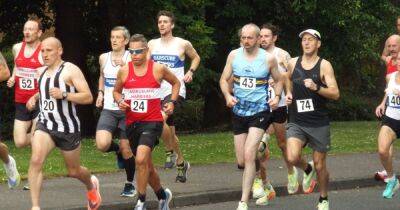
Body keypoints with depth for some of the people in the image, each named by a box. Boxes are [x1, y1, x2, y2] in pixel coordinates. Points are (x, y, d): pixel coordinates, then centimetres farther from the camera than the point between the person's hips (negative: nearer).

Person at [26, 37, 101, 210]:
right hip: (45, 125, 4)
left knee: (74, 171, 13)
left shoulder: (70, 70, -10)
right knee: (36, 160, -23)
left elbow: (88, 97, -16)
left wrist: (64, 94, -27)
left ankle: (91, 185, 49)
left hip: (68, 128, -4)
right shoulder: (43, 72, 10)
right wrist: (34, 98, 10)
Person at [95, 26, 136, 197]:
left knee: (126, 150, 2)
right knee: (102, 145, -19)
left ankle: (129, 184, 23)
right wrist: (100, 93, 11)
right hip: (108, 110, 3)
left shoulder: (131, 59, -5)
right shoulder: (104, 58, 8)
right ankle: (117, 150, 17)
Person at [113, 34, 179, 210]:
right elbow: (116, 91, 18)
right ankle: (162, 195, 39)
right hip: (132, 123, 4)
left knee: (141, 159, -24)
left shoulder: (158, 69, -4)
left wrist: (172, 102, 2)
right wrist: (120, 101, -3)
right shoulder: (124, 71, 1)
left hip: (152, 122, -4)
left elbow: (176, 83, 15)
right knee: (147, 165, 15)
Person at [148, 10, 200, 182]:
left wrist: (191, 72, 1)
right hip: (159, 92, 5)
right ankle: (181, 163, 31)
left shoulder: (183, 44, -2)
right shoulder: (152, 44, 7)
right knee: (170, 131, 13)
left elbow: (196, 58, 16)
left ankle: (170, 153, -14)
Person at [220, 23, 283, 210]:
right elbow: (224, 79, 7)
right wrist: (228, 96, -12)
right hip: (239, 111, 4)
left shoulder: (268, 58, -5)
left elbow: (278, 80, 10)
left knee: (248, 155, -19)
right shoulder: (234, 55, 0)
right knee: (241, 162, 7)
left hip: (259, 111, -4)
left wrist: (277, 97, -9)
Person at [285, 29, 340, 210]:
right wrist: (288, 93, 8)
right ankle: (307, 170, 14)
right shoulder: (293, 63, 4)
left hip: (319, 124, -2)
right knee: (292, 158, -21)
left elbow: (335, 94, -13)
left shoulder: (324, 65, -6)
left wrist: (316, 88, -28)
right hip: (296, 122, 2)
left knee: (320, 166, 6)